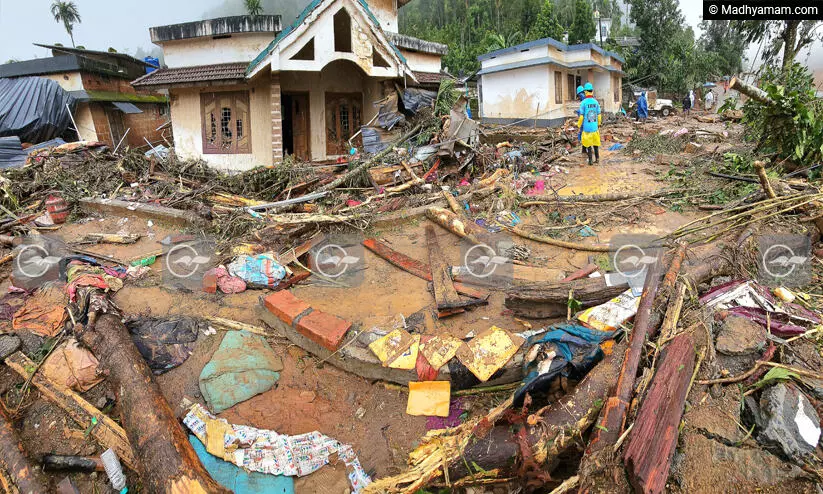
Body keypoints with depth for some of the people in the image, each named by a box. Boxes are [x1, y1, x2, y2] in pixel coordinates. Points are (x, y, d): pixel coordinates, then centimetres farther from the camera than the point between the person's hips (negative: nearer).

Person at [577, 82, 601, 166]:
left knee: (588, 144, 4)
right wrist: (599, 124, 18)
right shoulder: (596, 102, -1)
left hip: (587, 127, -3)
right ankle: (597, 158, 18)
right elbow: (599, 115, 5)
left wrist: (579, 125, 3)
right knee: (596, 142, 15)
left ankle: (590, 160, 6)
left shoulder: (583, 103, -12)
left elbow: (581, 116, -10)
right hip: (595, 126, 3)